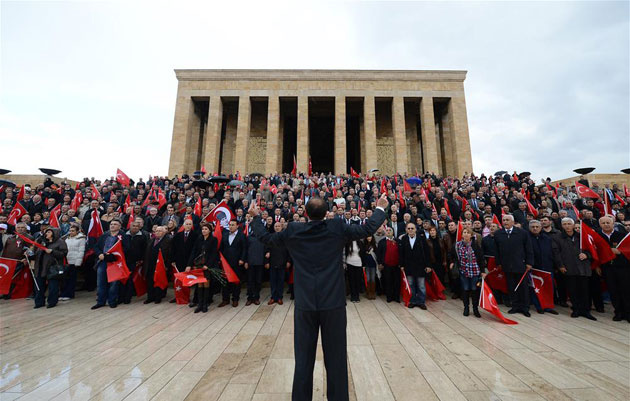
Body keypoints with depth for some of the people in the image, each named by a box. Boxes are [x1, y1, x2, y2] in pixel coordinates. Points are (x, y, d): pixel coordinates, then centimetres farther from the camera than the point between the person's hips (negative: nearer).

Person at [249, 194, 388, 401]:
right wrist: (380, 208, 17)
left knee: (303, 357, 15)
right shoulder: (337, 228, -7)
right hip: (333, 302, -1)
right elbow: (367, 229, 0)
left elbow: (265, 237, 9)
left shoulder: (293, 230, -4)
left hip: (304, 303, 1)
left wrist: (256, 217, 25)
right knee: (336, 356, 14)